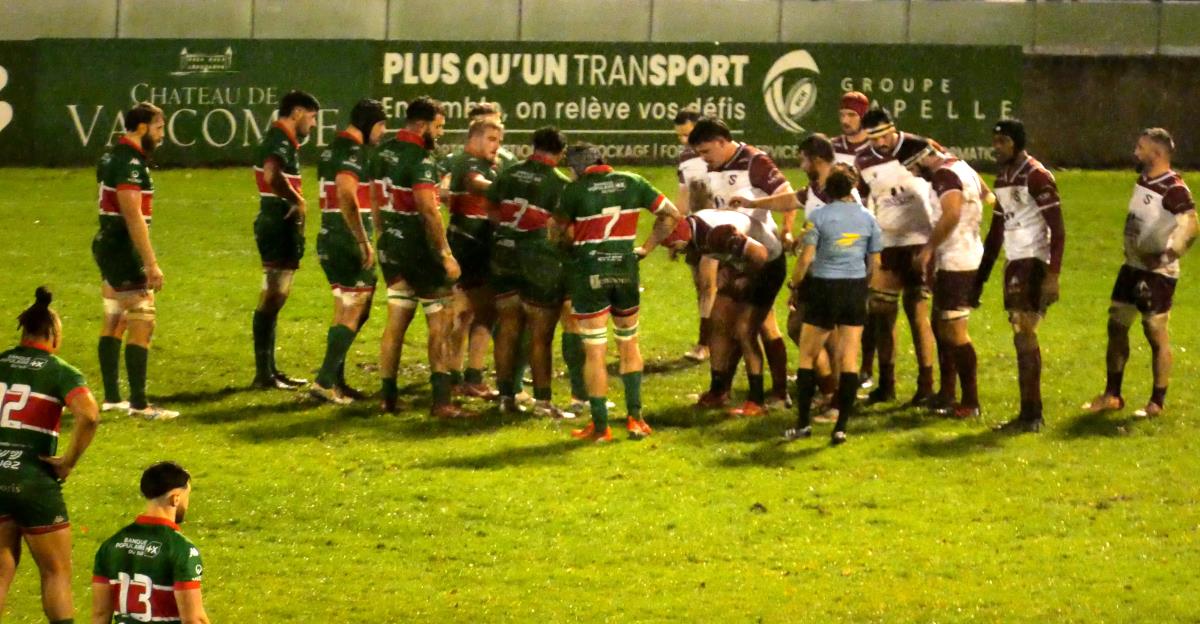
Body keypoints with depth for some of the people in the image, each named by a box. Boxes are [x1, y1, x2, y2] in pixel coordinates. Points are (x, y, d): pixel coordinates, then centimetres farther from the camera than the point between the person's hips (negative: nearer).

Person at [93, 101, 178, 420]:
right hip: (124, 249, -11)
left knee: (114, 322, 16)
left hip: (107, 246, 11)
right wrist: (152, 263, -23)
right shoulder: (130, 163, -18)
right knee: (143, 322, -9)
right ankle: (139, 403, -9)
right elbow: (133, 215, -24)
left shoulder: (111, 157, 13)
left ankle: (112, 397, 24)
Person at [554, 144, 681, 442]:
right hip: (625, 270, 4)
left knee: (594, 352, 2)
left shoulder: (574, 191, -8)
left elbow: (559, 232, 3)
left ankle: (600, 426, 4)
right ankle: (634, 418, 16)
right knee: (629, 344, 19)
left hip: (588, 272, -4)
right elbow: (670, 214, 8)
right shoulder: (632, 183, 3)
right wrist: (648, 247, 12)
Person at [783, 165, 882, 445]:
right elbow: (875, 262, 6)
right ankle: (841, 427, 1)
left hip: (824, 286, -3)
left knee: (807, 355, 10)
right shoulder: (867, 218, 2)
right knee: (849, 358, 4)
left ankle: (803, 423, 8)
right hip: (856, 289, 3)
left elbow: (806, 258, -10)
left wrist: (795, 283, 4)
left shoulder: (819, 217, -7)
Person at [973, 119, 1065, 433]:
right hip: (1013, 264, 8)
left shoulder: (1037, 177, -12)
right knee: (1022, 339, 8)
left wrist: (1052, 275, -24)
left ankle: (1031, 415, -10)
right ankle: (1030, 413, 10)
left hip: (1033, 264, -8)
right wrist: (980, 278, 21)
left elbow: (1058, 230, -16)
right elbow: (995, 232, 22)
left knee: (1024, 336, -11)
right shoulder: (1002, 179, 15)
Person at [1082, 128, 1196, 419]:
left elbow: (1190, 229, -25)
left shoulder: (1174, 189, -20)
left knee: (1156, 334, 0)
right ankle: (1112, 396, 22)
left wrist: (1164, 257, -27)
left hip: (1157, 274, -9)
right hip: (1133, 267, 9)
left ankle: (1157, 403, 10)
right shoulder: (1143, 180, 8)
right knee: (1116, 326, 12)